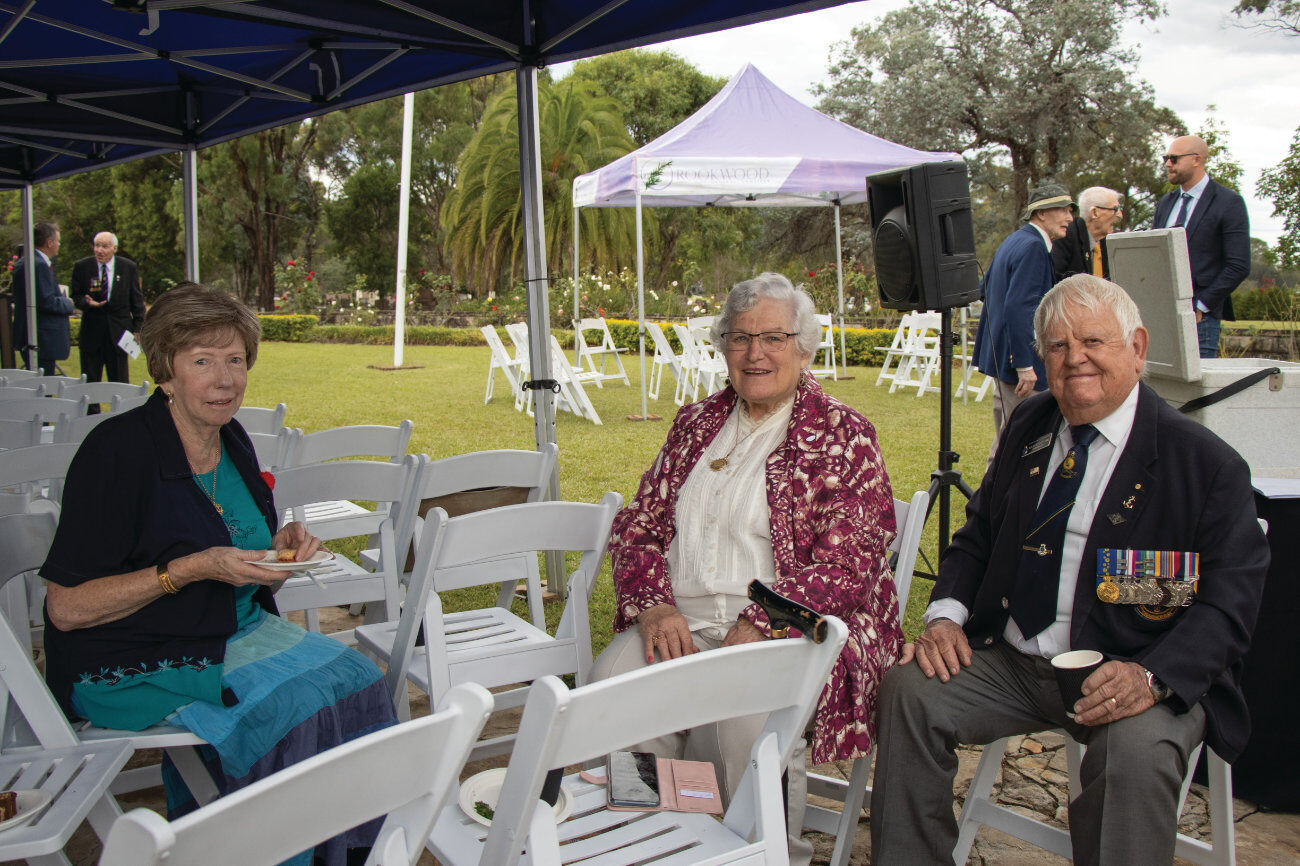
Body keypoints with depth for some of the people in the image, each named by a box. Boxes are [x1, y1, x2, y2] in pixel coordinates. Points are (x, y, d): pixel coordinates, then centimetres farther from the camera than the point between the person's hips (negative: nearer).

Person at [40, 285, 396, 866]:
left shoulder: (232, 442, 6)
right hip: (131, 664, -7)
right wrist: (192, 568, -23)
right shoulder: (118, 450, -16)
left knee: (354, 679, -14)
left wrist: (281, 548, -6)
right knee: (292, 707, -25)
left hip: (237, 632, 7)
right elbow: (66, 606, -17)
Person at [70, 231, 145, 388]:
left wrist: (138, 328, -1)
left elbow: (137, 300, 5)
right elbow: (75, 297, 7)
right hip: (91, 331, 1)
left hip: (119, 331, 0)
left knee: (120, 381, 4)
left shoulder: (129, 267, 1)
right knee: (90, 381, 5)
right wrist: (86, 302, -17)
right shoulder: (82, 267, 1)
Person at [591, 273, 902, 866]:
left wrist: (758, 627, -19)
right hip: (679, 620, 4)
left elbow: (848, 563, -7)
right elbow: (636, 527, 15)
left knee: (744, 710, -34)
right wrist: (654, 605, -5)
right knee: (612, 683, -26)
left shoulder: (843, 437, 3)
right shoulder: (695, 425, 18)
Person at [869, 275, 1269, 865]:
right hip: (1009, 660, 5)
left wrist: (1151, 678, -29)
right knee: (909, 687, -16)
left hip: (1130, 675, -4)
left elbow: (1226, 606, -11)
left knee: (1136, 748, -34)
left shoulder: (1208, 464, -7)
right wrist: (945, 615, -4)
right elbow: (978, 534, 15)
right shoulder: (1029, 425, 11)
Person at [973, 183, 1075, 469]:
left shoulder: (1012, 241, 15)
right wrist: (1025, 366, -26)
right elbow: (1018, 308, -26)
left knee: (1006, 436, 19)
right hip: (1016, 359, -11)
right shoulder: (1033, 247, -17)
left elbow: (985, 289, 25)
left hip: (1000, 355, 11)